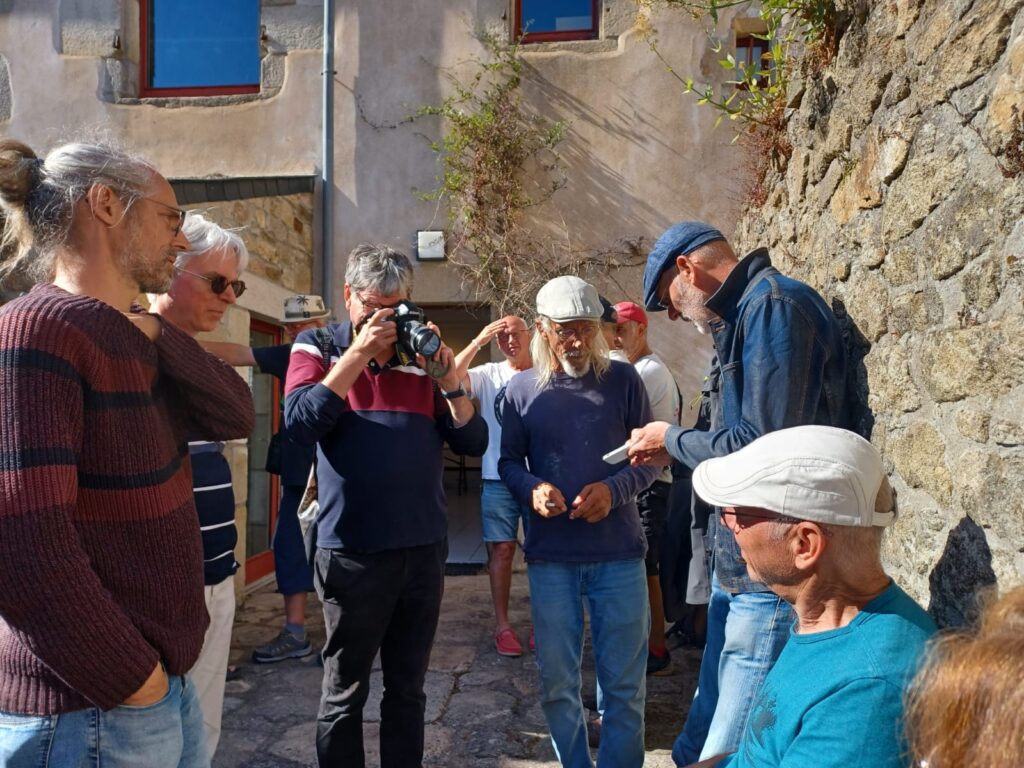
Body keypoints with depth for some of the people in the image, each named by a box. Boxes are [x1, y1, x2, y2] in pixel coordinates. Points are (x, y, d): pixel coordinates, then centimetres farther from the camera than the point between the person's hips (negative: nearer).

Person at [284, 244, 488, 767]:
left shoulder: (421, 354, 7)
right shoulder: (318, 346, 2)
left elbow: (473, 442, 4)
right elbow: (300, 422, -16)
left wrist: (448, 379, -10)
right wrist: (358, 354, -17)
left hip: (425, 549, 3)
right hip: (353, 550, -3)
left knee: (408, 691, 17)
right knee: (344, 695, 12)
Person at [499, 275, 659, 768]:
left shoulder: (623, 380, -1)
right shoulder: (522, 388, 2)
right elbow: (508, 461, 8)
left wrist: (614, 489, -17)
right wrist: (532, 488, -13)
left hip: (619, 552, -1)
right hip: (550, 557, 1)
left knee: (624, 683, 10)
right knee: (558, 682, 13)